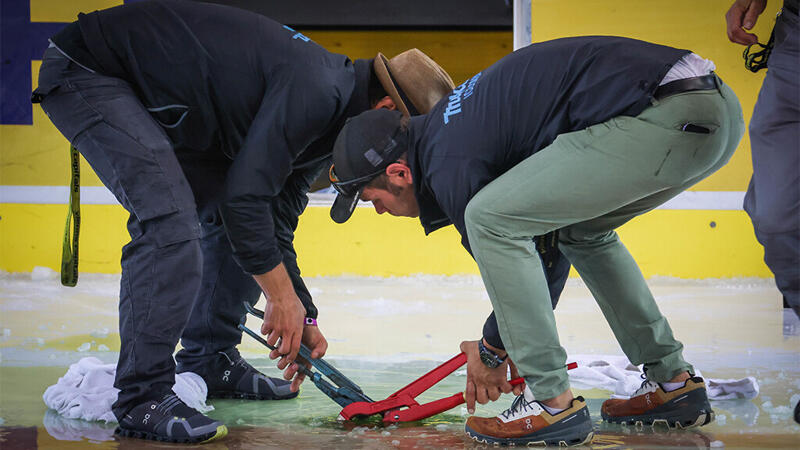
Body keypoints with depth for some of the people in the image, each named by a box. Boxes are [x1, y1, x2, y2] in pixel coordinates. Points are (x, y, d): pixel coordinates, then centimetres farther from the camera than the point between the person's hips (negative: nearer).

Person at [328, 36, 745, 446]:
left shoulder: (451, 162, -4)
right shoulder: (449, 120, 26)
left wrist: (492, 354, 21)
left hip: (665, 116, -11)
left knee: (490, 217, -7)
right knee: (583, 229, 30)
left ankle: (553, 403, -3)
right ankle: (672, 383, 29)